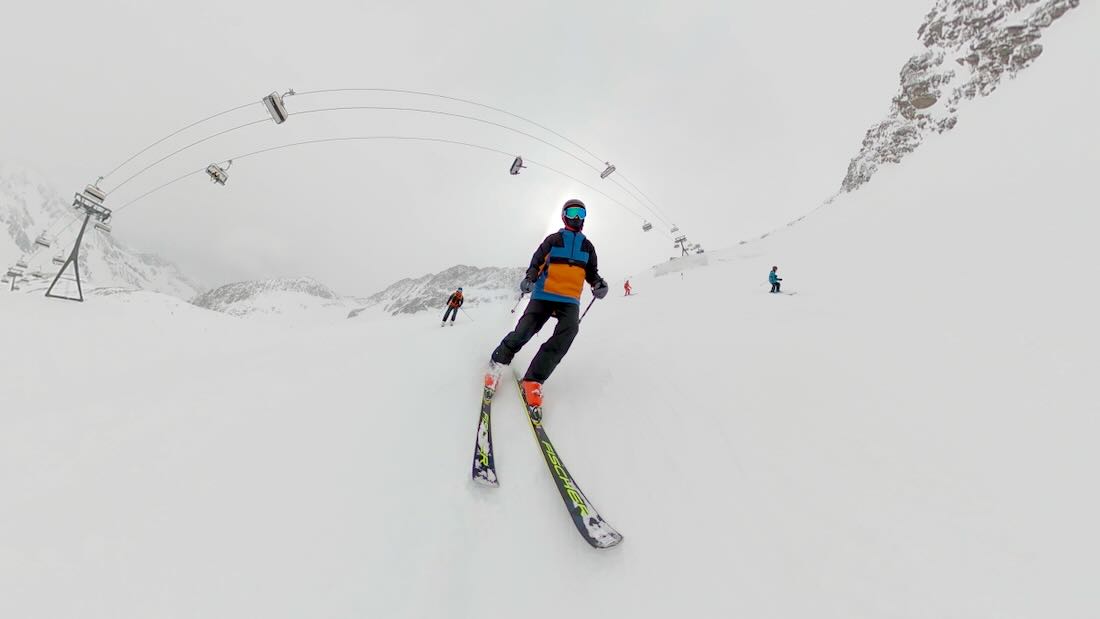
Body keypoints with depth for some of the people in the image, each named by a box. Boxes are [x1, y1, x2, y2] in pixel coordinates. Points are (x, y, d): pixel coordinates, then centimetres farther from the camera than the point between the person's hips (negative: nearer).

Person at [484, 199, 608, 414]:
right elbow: (537, 262, 7)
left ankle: (533, 380, -23)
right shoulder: (553, 239, 11)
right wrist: (529, 279, -13)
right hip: (544, 295, -2)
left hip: (570, 300, 2)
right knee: (524, 331, -14)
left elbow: (591, 272, 21)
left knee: (569, 330, -27)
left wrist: (599, 284, -1)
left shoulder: (588, 246, 20)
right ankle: (498, 361, 17)